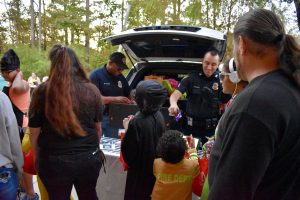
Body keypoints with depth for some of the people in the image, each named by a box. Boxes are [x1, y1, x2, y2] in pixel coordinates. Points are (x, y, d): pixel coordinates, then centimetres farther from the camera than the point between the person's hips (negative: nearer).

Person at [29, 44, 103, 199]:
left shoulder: (42, 91, -14)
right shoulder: (91, 90, -6)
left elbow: (34, 133, -7)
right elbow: (98, 128, 4)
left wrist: (38, 158, 11)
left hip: (54, 162, -2)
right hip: (89, 159, 2)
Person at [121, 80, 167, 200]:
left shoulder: (136, 123, -27)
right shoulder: (159, 116, -7)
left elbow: (127, 151, -19)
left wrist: (126, 128, -8)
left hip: (140, 171, -6)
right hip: (156, 167, 6)